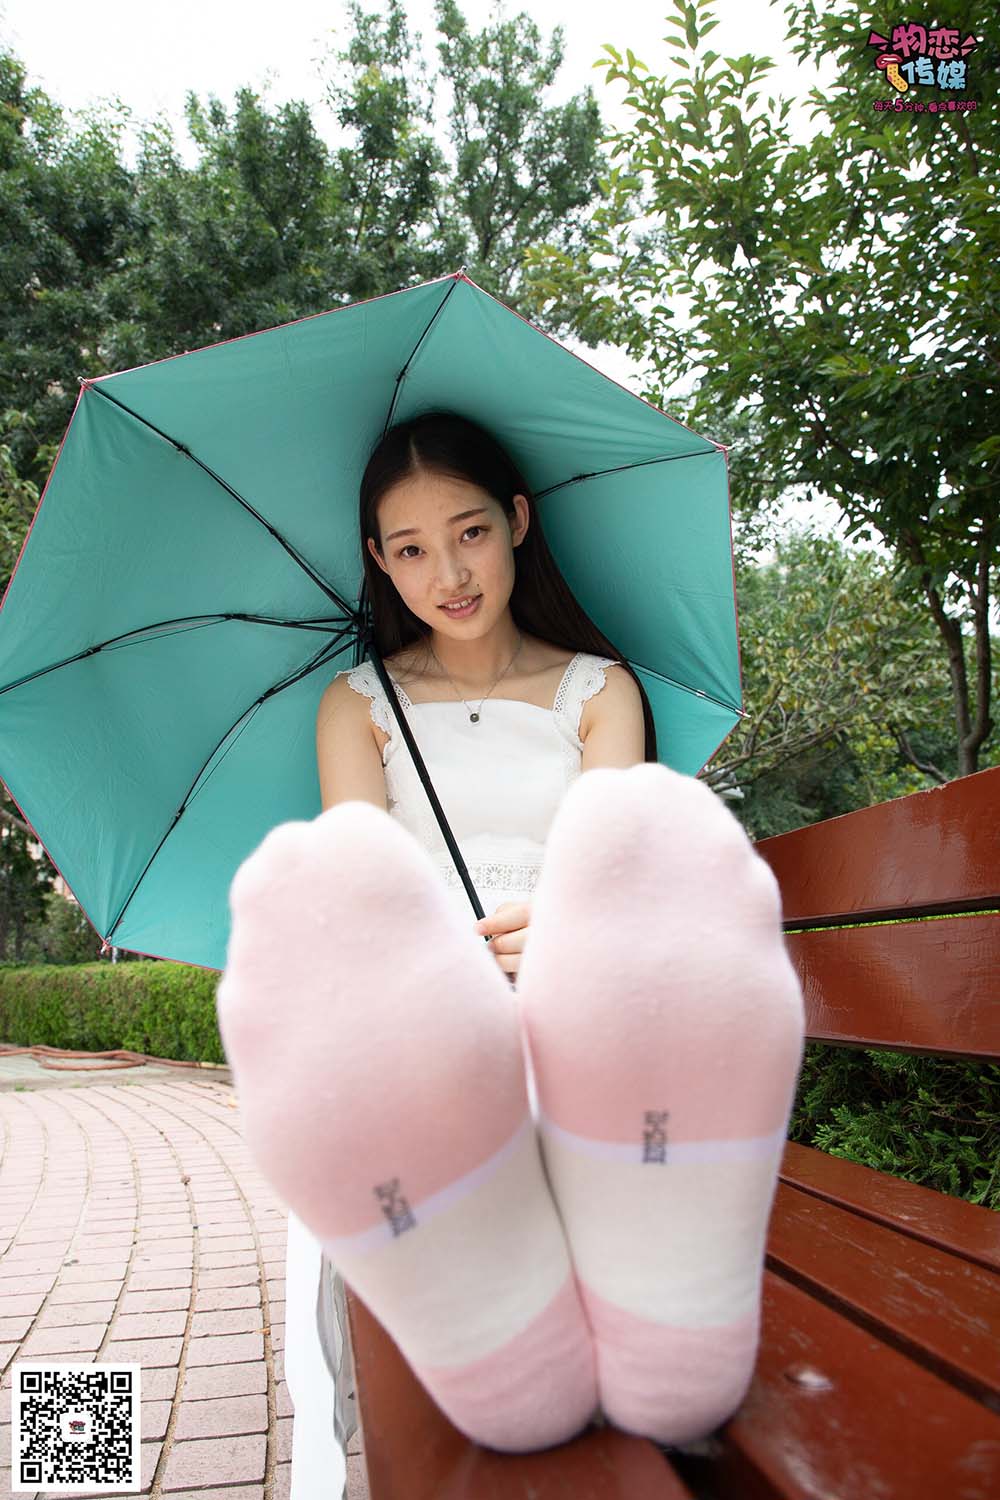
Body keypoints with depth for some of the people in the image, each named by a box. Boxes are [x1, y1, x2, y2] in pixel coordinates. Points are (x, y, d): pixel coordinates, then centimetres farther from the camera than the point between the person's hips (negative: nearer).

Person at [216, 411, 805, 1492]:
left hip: (577, 1017, 0)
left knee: (633, 822, -35)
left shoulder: (598, 689, 17)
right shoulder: (358, 704, 18)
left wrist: (569, 931, -27)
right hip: (423, 1010, 1)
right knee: (336, 869, -36)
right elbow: (349, 892, 0)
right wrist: (379, 946, -27)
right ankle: (495, 1316, -58)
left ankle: (658, 1316, -57)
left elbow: (626, 868, -1)